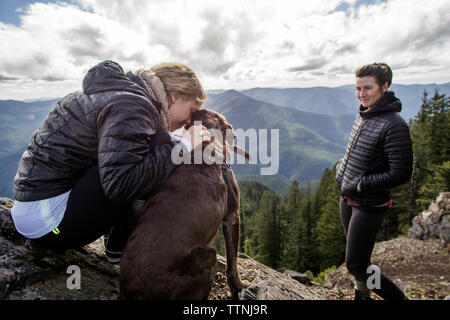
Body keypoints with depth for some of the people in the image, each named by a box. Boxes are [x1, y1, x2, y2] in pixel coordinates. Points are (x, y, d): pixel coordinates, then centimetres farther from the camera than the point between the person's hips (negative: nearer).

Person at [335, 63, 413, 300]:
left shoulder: (393, 125, -21)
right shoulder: (363, 114, 4)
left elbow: (400, 174, -21)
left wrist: (361, 184, -19)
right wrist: (342, 167, 5)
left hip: (369, 206, -8)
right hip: (347, 199, 8)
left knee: (355, 265, 0)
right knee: (357, 256, 23)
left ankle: (399, 297, 21)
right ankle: (363, 295, 45)